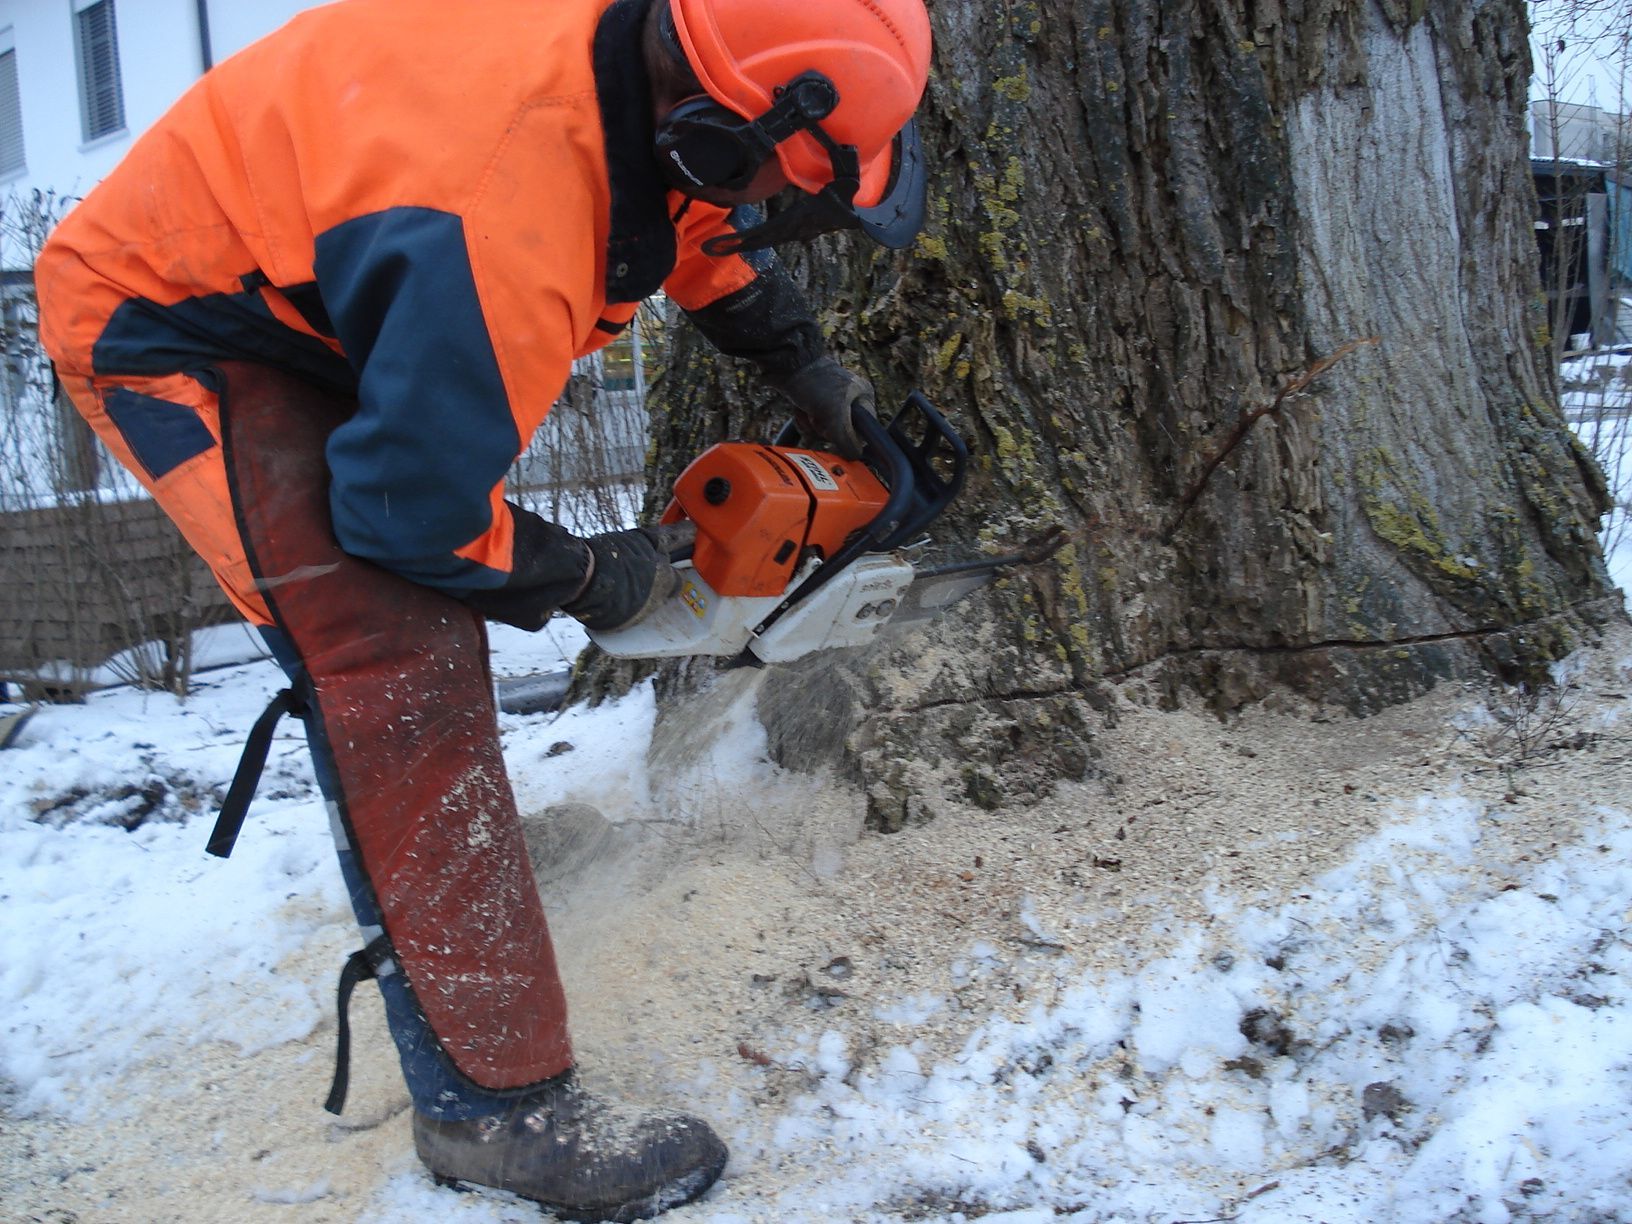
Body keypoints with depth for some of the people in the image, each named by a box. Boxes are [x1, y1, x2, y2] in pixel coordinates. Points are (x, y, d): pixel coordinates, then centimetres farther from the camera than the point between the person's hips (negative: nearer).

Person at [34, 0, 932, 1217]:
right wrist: (591, 578, -12)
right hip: (163, 330, -10)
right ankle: (494, 1099, -15)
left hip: (299, 292, 10)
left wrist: (802, 362, 10)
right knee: (403, 677, -22)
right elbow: (416, 509, -28)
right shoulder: (504, 216, -39)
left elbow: (697, 222, 11)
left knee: (424, 609, 25)